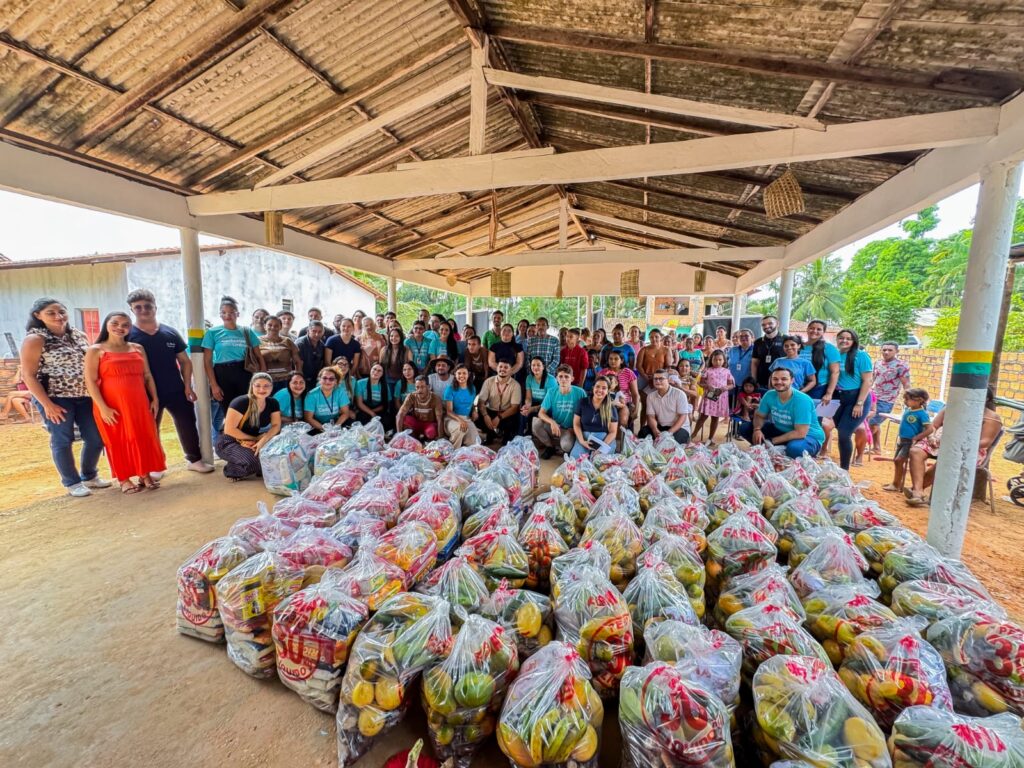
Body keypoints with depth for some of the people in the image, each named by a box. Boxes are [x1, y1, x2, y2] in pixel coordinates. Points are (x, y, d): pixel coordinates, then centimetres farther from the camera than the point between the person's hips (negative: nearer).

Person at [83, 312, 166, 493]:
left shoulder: (138, 349, 11)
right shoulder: (95, 351, -1)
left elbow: (147, 376, 12)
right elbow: (90, 381, -7)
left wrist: (155, 398, 5)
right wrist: (103, 407, -14)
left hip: (139, 403, 4)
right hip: (111, 406, -3)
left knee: (144, 438, 6)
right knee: (118, 441, 6)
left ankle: (145, 475, 19)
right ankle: (123, 480, 16)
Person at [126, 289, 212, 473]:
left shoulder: (170, 332, 4)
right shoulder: (128, 335, -3)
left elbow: (185, 361, 7)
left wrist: (187, 386, -1)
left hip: (177, 390, 2)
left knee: (187, 424, 7)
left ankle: (194, 459, 19)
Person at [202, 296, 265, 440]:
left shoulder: (247, 332, 7)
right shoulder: (212, 332, 3)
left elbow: (259, 357, 8)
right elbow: (207, 361, 1)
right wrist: (214, 385, -6)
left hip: (244, 374, 1)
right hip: (222, 375, 0)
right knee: (228, 413, 9)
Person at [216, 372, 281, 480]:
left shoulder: (272, 403, -4)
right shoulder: (241, 402, -21)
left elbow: (276, 426, -9)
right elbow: (229, 429, -22)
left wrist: (263, 440, -27)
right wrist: (255, 439, -17)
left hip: (251, 443, 6)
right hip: (229, 443, -5)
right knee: (254, 460, -33)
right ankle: (230, 469, 0)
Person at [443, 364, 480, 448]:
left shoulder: (472, 388, 8)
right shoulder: (450, 389, -7)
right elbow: (448, 411, -11)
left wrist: (474, 411, -1)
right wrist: (460, 420, -29)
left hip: (467, 418, 3)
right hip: (452, 418, -3)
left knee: (474, 443, -25)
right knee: (460, 428, -38)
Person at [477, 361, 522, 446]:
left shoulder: (515, 385, -10)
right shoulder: (489, 381, -4)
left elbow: (515, 407, -16)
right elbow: (481, 402, -9)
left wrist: (499, 417, -30)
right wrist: (486, 416, -29)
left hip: (507, 414, -2)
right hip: (491, 411, 2)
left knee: (514, 421, -33)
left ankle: (507, 437, 5)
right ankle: (490, 435, 8)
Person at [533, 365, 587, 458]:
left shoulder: (580, 392, -10)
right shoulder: (551, 392, -4)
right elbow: (541, 413, -8)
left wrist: (574, 429, -14)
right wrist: (552, 422, -27)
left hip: (570, 429, -3)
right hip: (554, 427, 3)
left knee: (566, 445, -36)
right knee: (536, 422, -25)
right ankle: (550, 446, 2)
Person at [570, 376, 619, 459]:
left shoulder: (611, 409, 4)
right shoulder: (582, 402, 6)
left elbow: (613, 432, 2)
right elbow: (576, 424, 6)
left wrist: (602, 446, -14)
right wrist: (582, 441, -10)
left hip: (604, 439, -1)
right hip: (584, 437, 1)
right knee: (574, 458, -27)